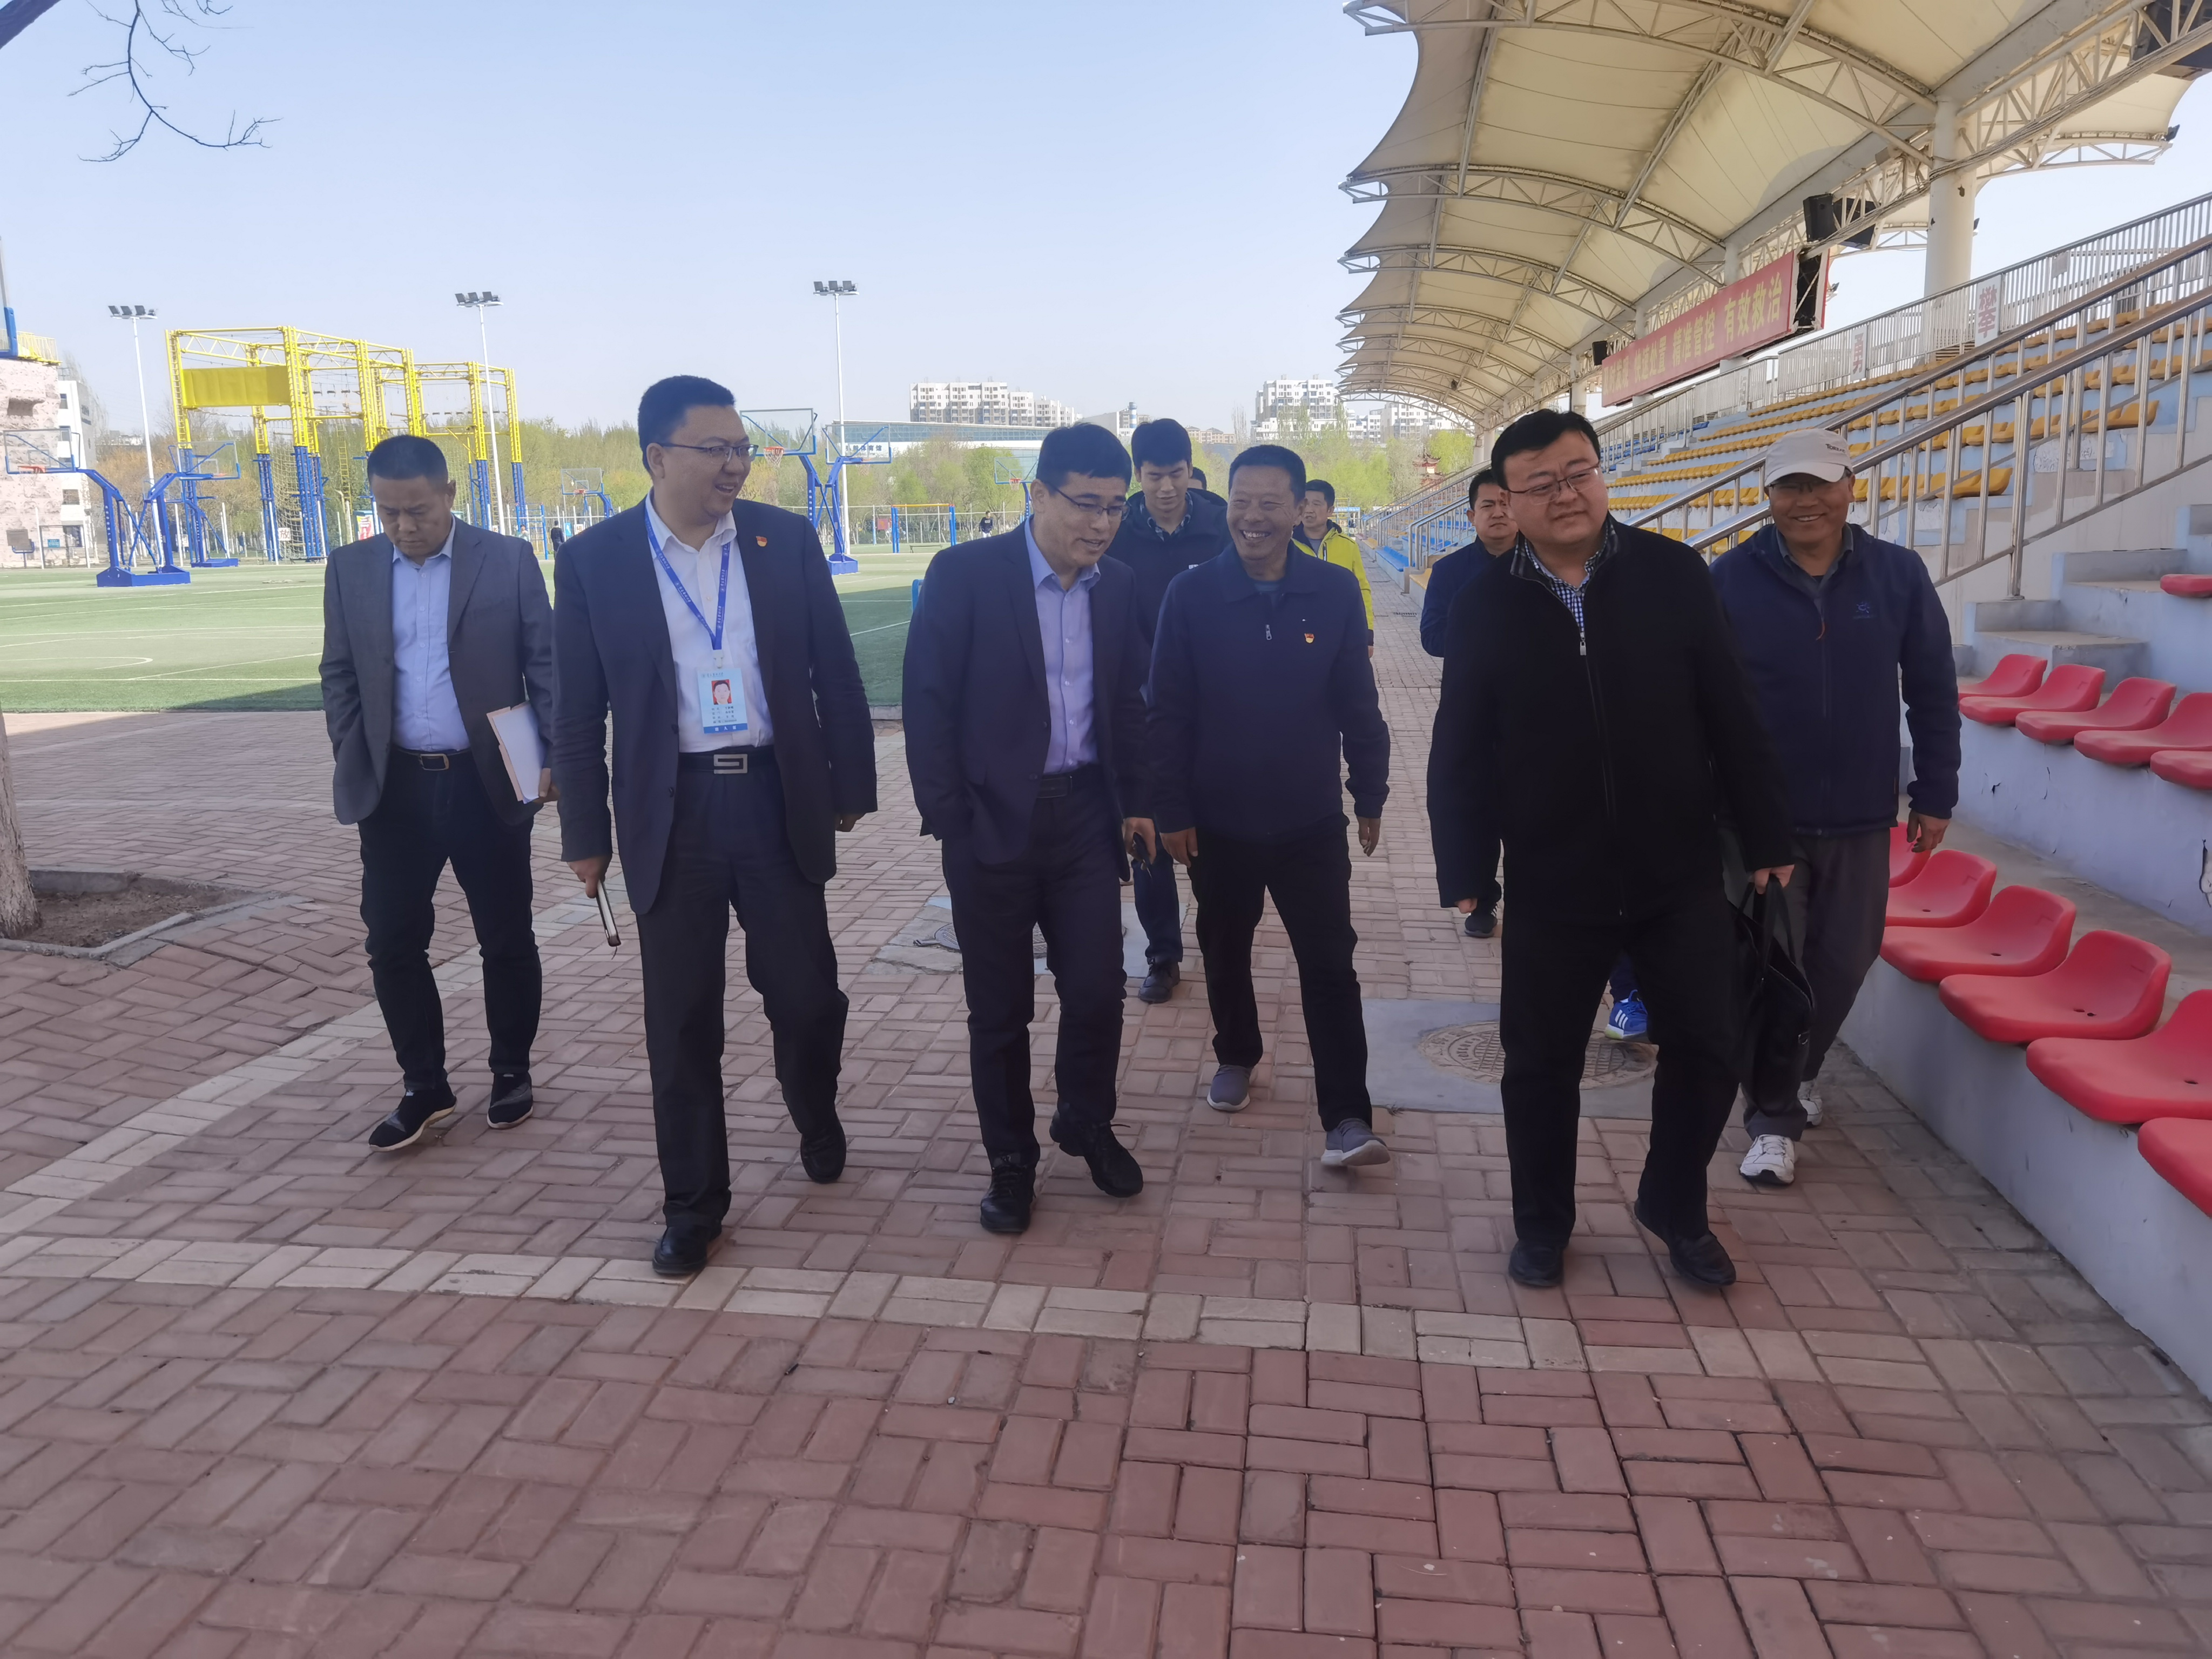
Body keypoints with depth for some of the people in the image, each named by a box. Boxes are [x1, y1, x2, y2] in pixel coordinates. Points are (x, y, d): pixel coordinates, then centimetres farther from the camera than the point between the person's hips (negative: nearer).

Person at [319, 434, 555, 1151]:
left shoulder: (509, 560, -2)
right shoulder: (350, 568, 6)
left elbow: (545, 662, -2)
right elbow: (339, 676, 11)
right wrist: (351, 764, 1)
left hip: (487, 783, -2)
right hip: (394, 788, 3)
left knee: (506, 937, 8)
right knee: (393, 942, 3)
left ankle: (511, 1072, 26)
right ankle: (424, 1088, 18)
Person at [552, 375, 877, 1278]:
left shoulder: (786, 539, 1)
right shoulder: (593, 559, -1)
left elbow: (835, 673, 5)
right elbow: (578, 713, 2)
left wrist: (850, 786, 4)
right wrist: (586, 835, 2)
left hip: (778, 799, 1)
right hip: (671, 812, -1)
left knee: (807, 995, 7)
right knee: (682, 1020, 6)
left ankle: (816, 1120, 39)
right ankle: (693, 1206, 23)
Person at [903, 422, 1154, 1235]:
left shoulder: (1116, 585, 4)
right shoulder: (965, 573, -11)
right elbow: (928, 703, -9)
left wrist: (1132, 801, 11)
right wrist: (947, 819, -11)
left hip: (1086, 817, 4)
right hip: (993, 822, -3)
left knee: (1098, 991, 4)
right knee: (999, 1009, 8)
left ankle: (1087, 1124, 31)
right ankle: (1011, 1160, 27)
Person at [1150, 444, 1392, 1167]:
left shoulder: (1336, 592, -6)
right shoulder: (1192, 593, -8)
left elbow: (1358, 705, 1)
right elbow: (1168, 713, -6)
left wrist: (1370, 797, 5)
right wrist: (1170, 810, -7)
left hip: (1311, 822, 0)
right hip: (1218, 822, 1)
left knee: (1330, 965, -1)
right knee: (1225, 951, 18)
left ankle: (1347, 1118, 4)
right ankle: (1235, 1058, 41)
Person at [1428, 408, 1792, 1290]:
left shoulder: (1673, 574, -3)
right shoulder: (1485, 605, -4)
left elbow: (1731, 716, 0)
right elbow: (1458, 749, -2)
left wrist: (1765, 835, 2)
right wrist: (1462, 868, -5)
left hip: (1679, 873, 1)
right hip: (1552, 884, -1)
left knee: (1706, 1048, 11)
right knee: (1541, 1063, 9)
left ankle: (1674, 1207, 35)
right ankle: (1542, 1224, 30)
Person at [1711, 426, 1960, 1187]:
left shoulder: (1898, 574, -2)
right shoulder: (1731, 579, -7)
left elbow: (1932, 691, 5)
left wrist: (1935, 793, 5)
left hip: (1861, 818, 2)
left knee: (1843, 960, 13)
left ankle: (1801, 1070, 40)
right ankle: (1774, 1120, 13)